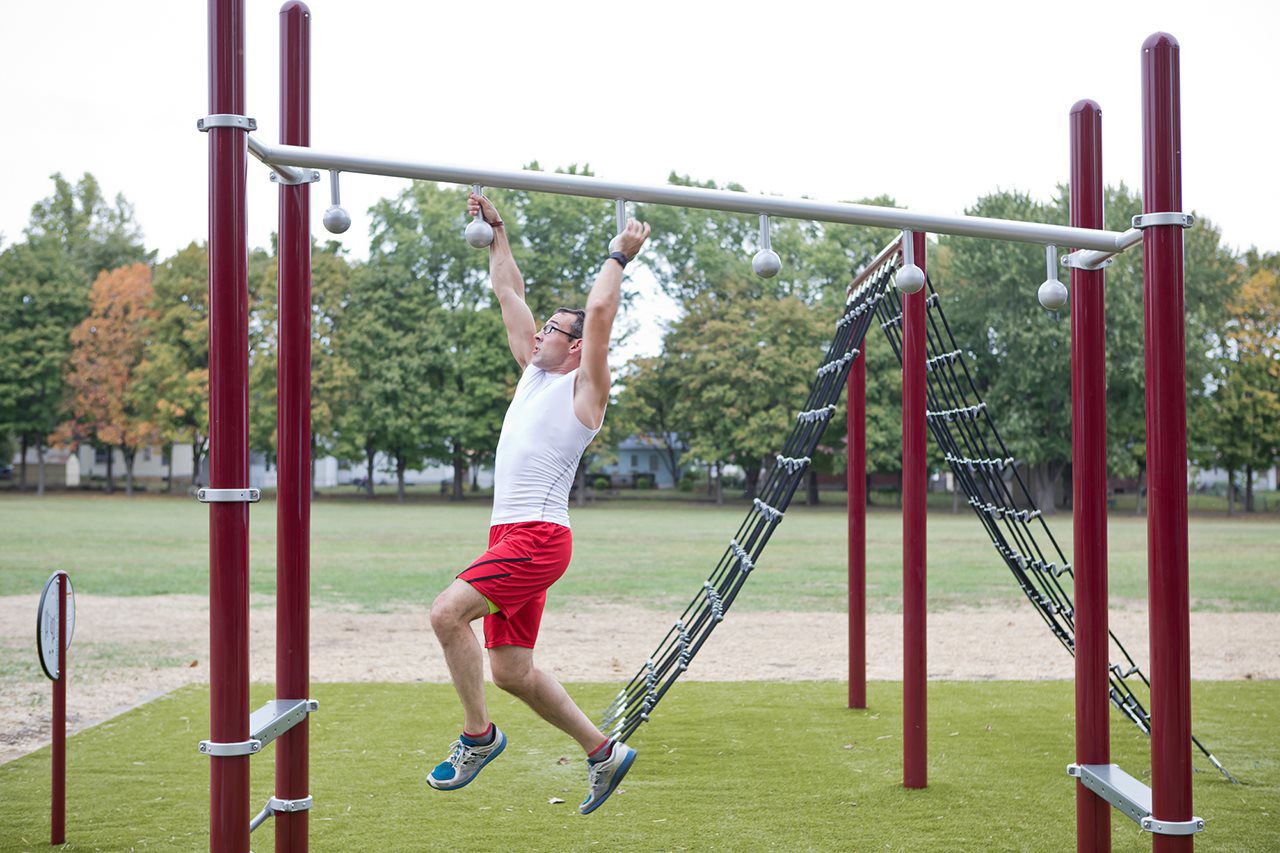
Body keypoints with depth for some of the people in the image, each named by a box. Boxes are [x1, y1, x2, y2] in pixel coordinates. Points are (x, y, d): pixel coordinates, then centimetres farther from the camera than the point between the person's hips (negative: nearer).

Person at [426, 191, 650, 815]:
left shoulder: (584, 387, -3)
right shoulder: (534, 372, 18)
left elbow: (598, 312, -14)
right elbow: (509, 293, 21)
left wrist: (618, 257, -4)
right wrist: (495, 233, 23)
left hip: (537, 538, -9)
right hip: (511, 536, 9)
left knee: (448, 611, -25)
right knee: (511, 671, 10)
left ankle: (477, 735, -10)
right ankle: (602, 752, 23)